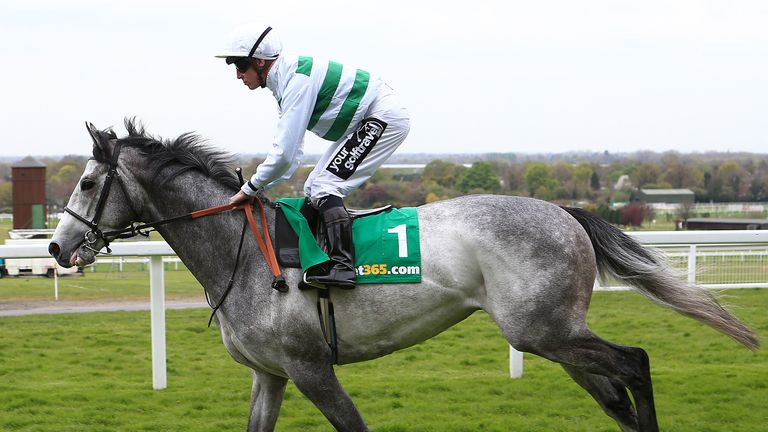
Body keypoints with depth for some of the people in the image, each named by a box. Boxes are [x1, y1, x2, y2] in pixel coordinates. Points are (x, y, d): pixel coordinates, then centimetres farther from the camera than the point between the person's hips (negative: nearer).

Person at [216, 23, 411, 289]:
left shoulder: (298, 81, -25)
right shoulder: (285, 80, 7)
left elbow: (284, 155, -28)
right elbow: (293, 155, 11)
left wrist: (250, 189, -16)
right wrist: (260, 187, 2)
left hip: (384, 118, -11)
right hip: (362, 123, 11)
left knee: (324, 186, -18)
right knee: (313, 190, 10)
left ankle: (342, 265, -24)